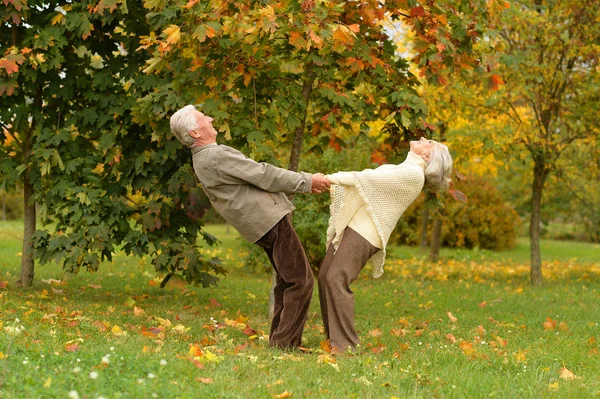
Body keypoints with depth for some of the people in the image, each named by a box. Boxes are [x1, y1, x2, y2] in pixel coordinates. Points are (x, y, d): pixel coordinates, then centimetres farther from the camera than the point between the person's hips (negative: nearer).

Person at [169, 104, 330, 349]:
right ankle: (285, 342, -7)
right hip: (270, 220, -11)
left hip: (266, 224, 11)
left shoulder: (204, 159, 15)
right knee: (300, 280, -7)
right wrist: (306, 182, -6)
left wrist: (303, 184, 16)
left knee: (287, 281, 18)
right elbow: (264, 176, -17)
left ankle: (279, 341, 21)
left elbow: (256, 177, 18)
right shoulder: (216, 156, -18)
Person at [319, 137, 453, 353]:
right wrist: (333, 182, 0)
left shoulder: (413, 174, -7)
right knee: (325, 276, 5)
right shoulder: (399, 170, 23)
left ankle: (345, 344, -15)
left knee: (336, 279, -19)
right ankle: (334, 339, 12)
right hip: (350, 227, 9)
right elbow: (369, 178, 16)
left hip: (364, 234, -9)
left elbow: (370, 178, -13)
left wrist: (332, 178, -12)